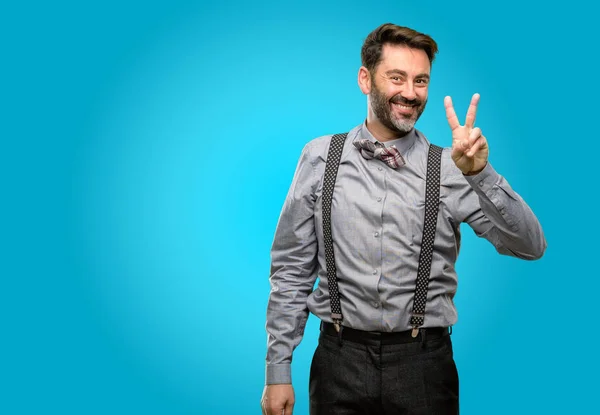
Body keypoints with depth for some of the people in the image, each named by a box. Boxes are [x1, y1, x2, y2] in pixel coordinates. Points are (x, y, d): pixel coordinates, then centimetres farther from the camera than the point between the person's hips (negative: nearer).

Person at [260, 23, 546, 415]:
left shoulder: (448, 168, -2)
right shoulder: (320, 157, -2)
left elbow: (530, 247, -9)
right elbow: (291, 271, 0)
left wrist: (479, 173, -23)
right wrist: (278, 371, 0)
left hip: (424, 366, 1)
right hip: (340, 361, 0)